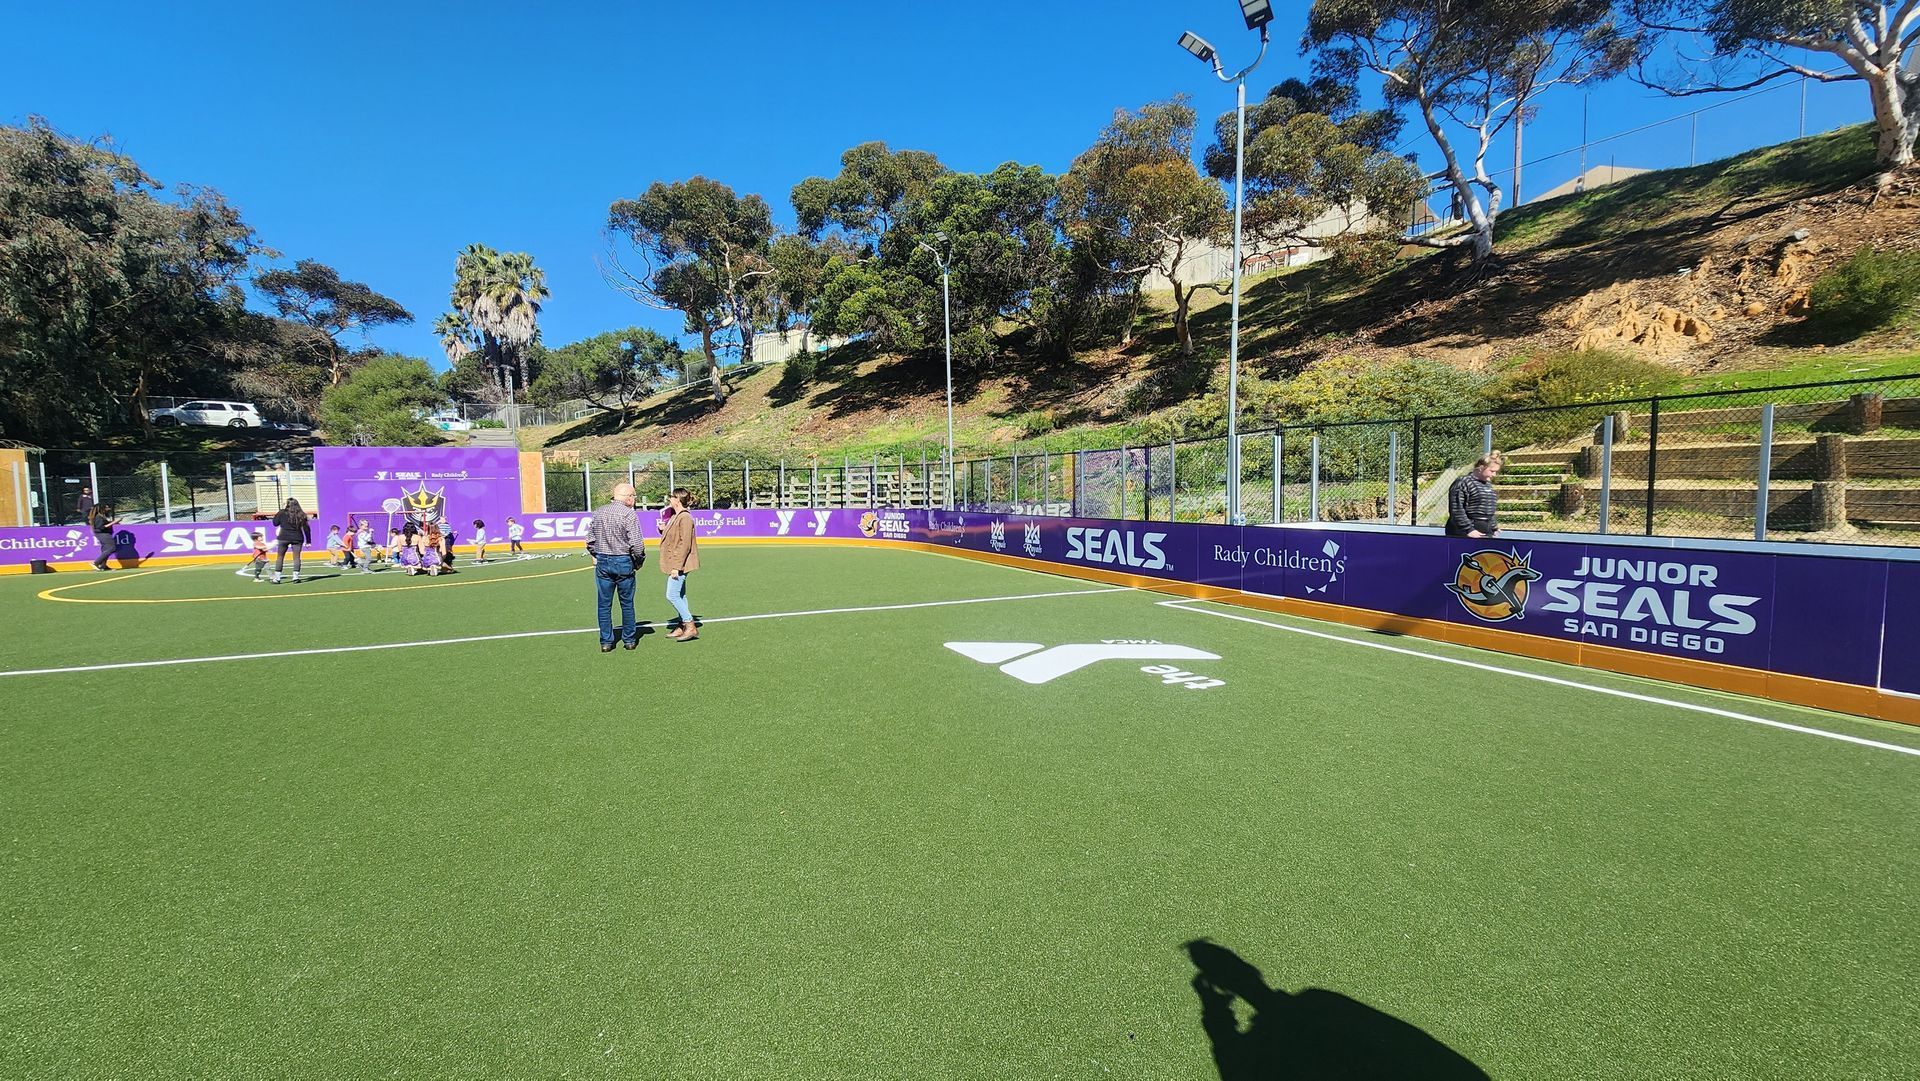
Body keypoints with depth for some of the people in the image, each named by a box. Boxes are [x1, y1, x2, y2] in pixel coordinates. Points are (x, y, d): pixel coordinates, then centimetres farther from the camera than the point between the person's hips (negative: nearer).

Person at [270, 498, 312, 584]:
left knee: (280, 557, 8)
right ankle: (296, 576, -1)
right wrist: (308, 541, 8)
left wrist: (280, 511, 11)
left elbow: (275, 523, 6)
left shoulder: (283, 513, -4)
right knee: (296, 557, 4)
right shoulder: (301, 515, 1)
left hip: (283, 538, -1)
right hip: (297, 538, 1)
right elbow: (306, 528, 2)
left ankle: (276, 578, 8)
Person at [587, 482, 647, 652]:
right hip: (623, 562, -4)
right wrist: (639, 561, 0)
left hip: (602, 563, 4)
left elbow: (590, 541, 7)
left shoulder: (598, 513, 6)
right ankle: (629, 640, 17)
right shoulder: (629, 514, -11)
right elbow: (637, 544, -15)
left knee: (604, 605, 9)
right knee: (627, 603, 9)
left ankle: (606, 642, 12)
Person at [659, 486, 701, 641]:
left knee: (672, 595, -10)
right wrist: (664, 530, 11)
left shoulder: (685, 518, -16)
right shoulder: (675, 517, 16)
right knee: (679, 596, 13)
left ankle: (690, 626, -5)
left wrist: (677, 567, -23)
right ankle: (683, 627, 20)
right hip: (675, 564, 10)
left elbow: (684, 545, -21)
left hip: (680, 564, -10)